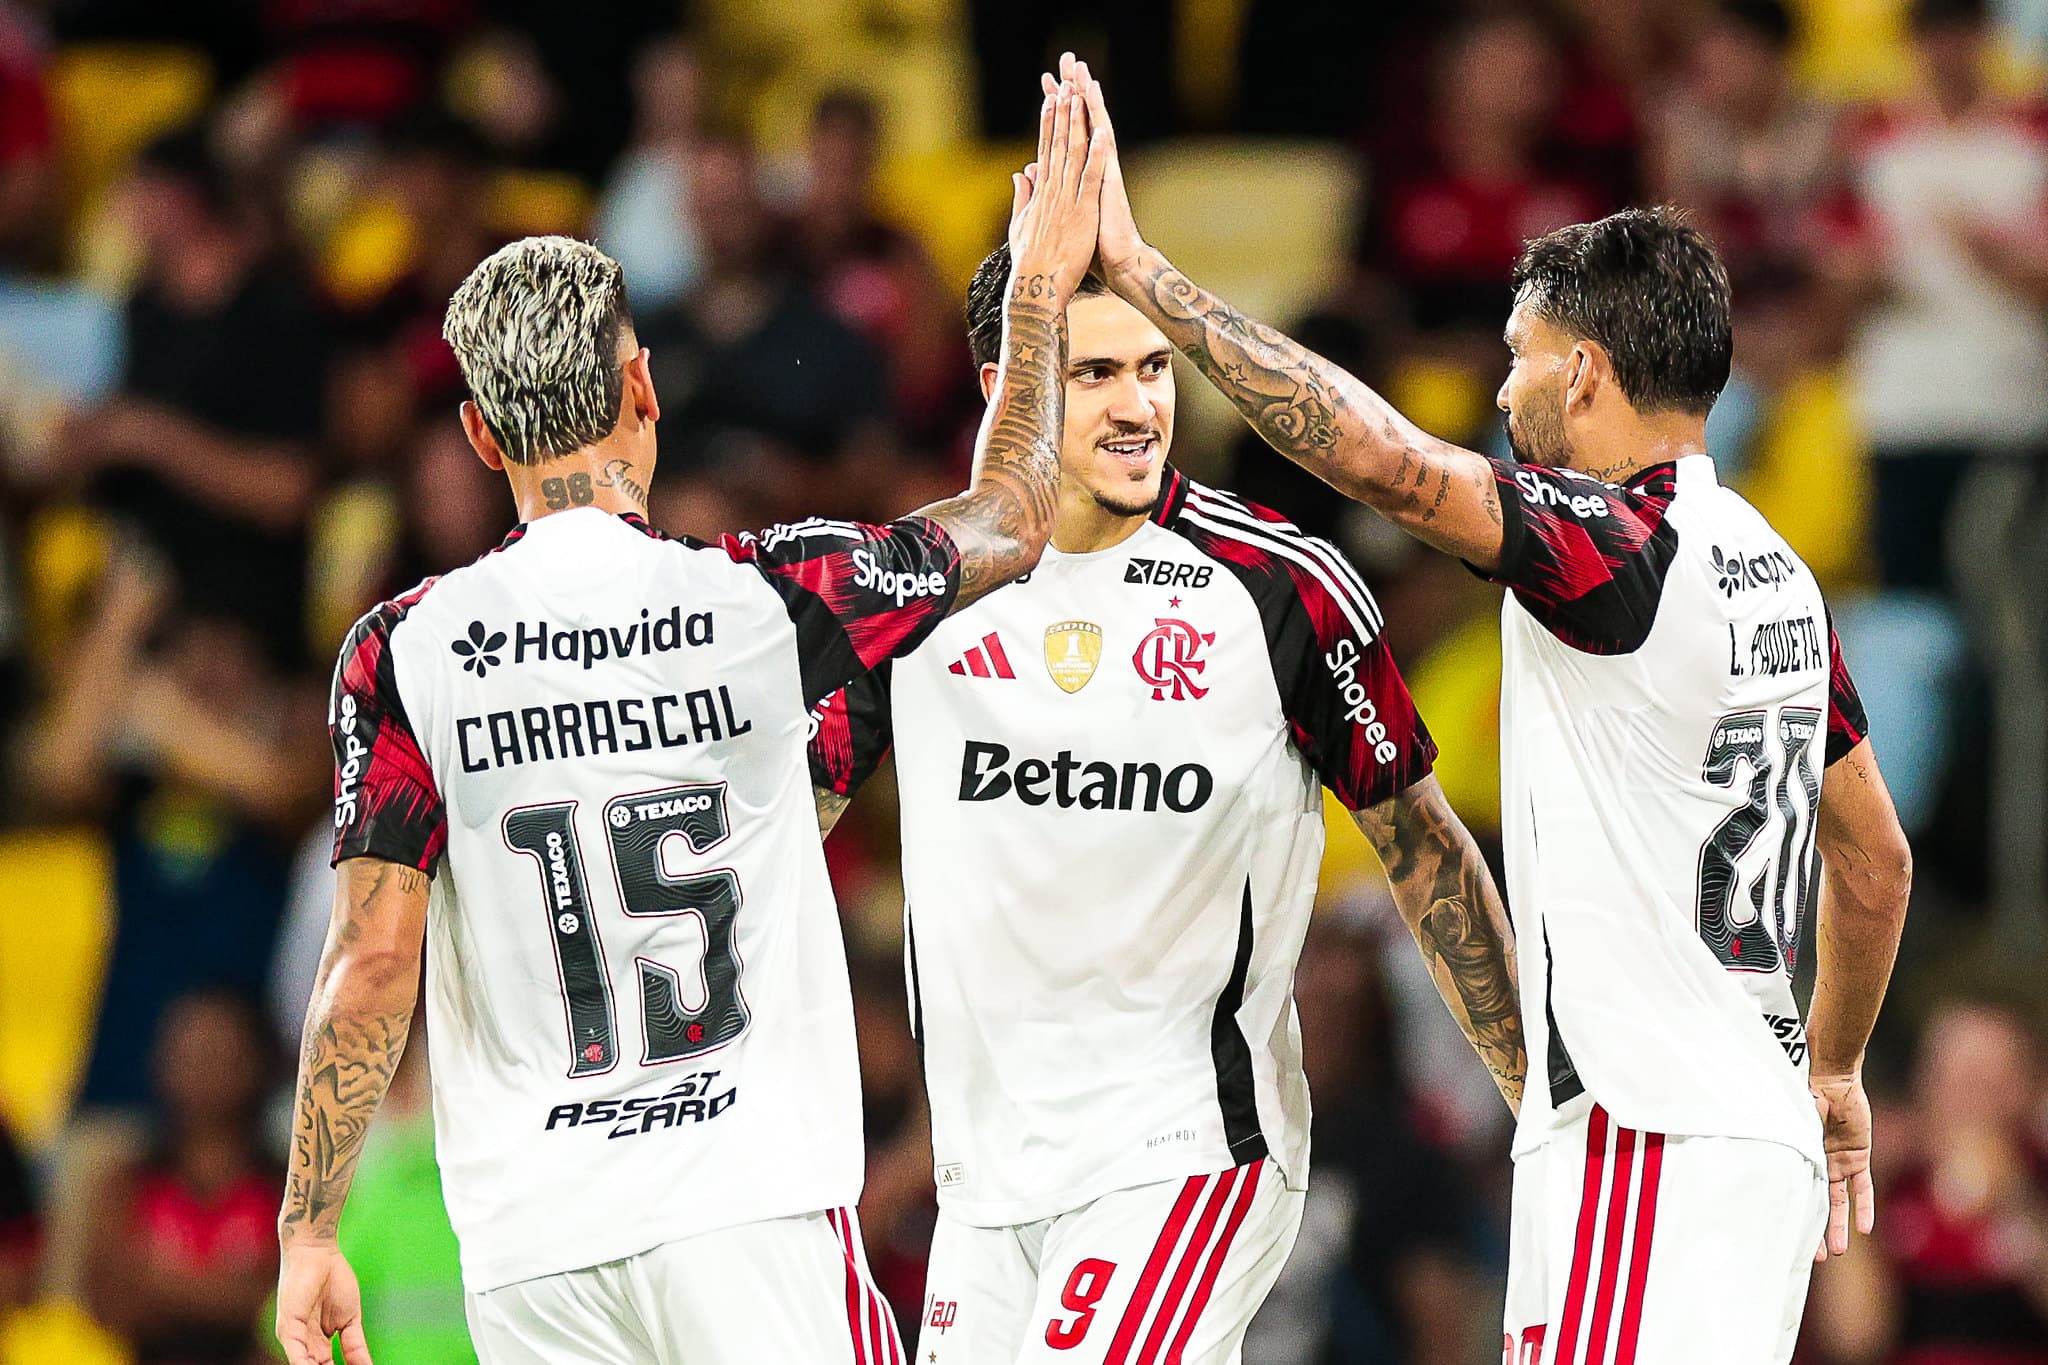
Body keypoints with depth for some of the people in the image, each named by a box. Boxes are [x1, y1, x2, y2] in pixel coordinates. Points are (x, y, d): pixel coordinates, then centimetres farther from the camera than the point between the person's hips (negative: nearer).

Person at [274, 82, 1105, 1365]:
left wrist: (308, 1230, 2)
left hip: (530, 1248, 1)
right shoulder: (764, 600, -3)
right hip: (754, 1210, -1)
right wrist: (1041, 287, 28)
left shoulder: (403, 655, -3)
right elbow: (1009, 522, 15)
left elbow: (374, 959, -5)